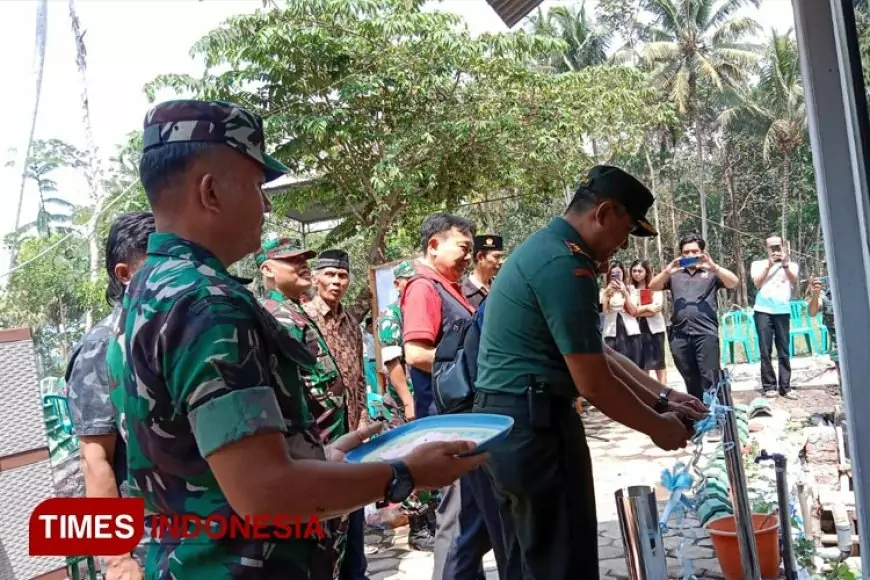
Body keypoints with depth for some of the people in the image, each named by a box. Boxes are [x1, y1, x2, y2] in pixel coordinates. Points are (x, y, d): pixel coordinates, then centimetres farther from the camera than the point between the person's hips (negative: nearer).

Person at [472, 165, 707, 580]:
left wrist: (661, 397, 16)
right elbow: (594, 384, -18)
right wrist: (656, 427, -2)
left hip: (506, 420, 11)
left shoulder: (545, 248, 14)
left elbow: (597, 355, 18)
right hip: (534, 425, -11)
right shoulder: (565, 264, -19)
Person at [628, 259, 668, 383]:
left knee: (659, 362, 2)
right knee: (641, 364, 6)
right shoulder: (630, 289, 6)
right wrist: (647, 307, -10)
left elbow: (656, 308, -9)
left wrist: (639, 310, -7)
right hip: (638, 329, 2)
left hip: (655, 327, -2)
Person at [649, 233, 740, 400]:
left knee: (709, 379, -8)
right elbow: (652, 287, 9)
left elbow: (733, 283, -3)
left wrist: (713, 266, -14)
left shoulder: (711, 272, 10)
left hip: (706, 333, -3)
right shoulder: (675, 274, 18)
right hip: (679, 335, 3)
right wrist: (668, 270, -8)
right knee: (691, 380, 11)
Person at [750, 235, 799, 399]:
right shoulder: (758, 264, 12)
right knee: (765, 351, -3)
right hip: (763, 311, -1)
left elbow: (794, 282, -5)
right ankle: (769, 386, 2)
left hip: (783, 311, 1)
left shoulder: (791, 265, 14)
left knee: (784, 351, -1)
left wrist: (785, 264, -16)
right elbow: (757, 283, -4)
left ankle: (785, 386, 1)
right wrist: (769, 265, -8)